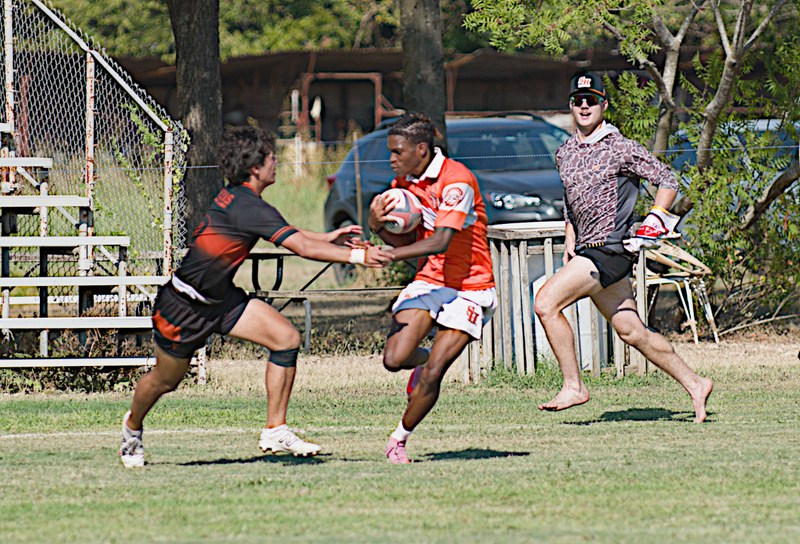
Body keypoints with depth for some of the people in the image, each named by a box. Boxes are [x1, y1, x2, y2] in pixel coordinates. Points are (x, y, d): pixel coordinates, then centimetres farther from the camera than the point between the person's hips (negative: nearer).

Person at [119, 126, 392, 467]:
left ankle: (275, 432, -1)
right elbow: (302, 247, -32)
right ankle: (132, 426, 42)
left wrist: (328, 237, 16)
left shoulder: (236, 196, 1)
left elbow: (286, 233, 22)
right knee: (166, 380, 10)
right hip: (184, 307, -9)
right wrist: (357, 256, -30)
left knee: (287, 338, -6)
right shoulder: (246, 206, -28)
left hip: (222, 299, 9)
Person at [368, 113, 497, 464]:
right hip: (428, 280, 6)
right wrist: (379, 227, -11)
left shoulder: (457, 181, -21)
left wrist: (385, 255, -35)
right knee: (394, 359, -13)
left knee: (433, 374, -14)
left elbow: (440, 242, -30)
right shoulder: (404, 182, 5)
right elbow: (407, 241, 11)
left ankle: (400, 438, 7)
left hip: (469, 287, -6)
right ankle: (423, 357, 23)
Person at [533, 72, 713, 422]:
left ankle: (573, 386, -12)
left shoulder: (621, 149, -6)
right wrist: (570, 239, 16)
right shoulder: (565, 153, 15)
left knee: (546, 302, -18)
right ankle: (694, 384, 18)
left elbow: (667, 180, -5)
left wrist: (654, 220, -16)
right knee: (632, 332, 8)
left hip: (611, 249, -8)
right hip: (587, 251, 8)